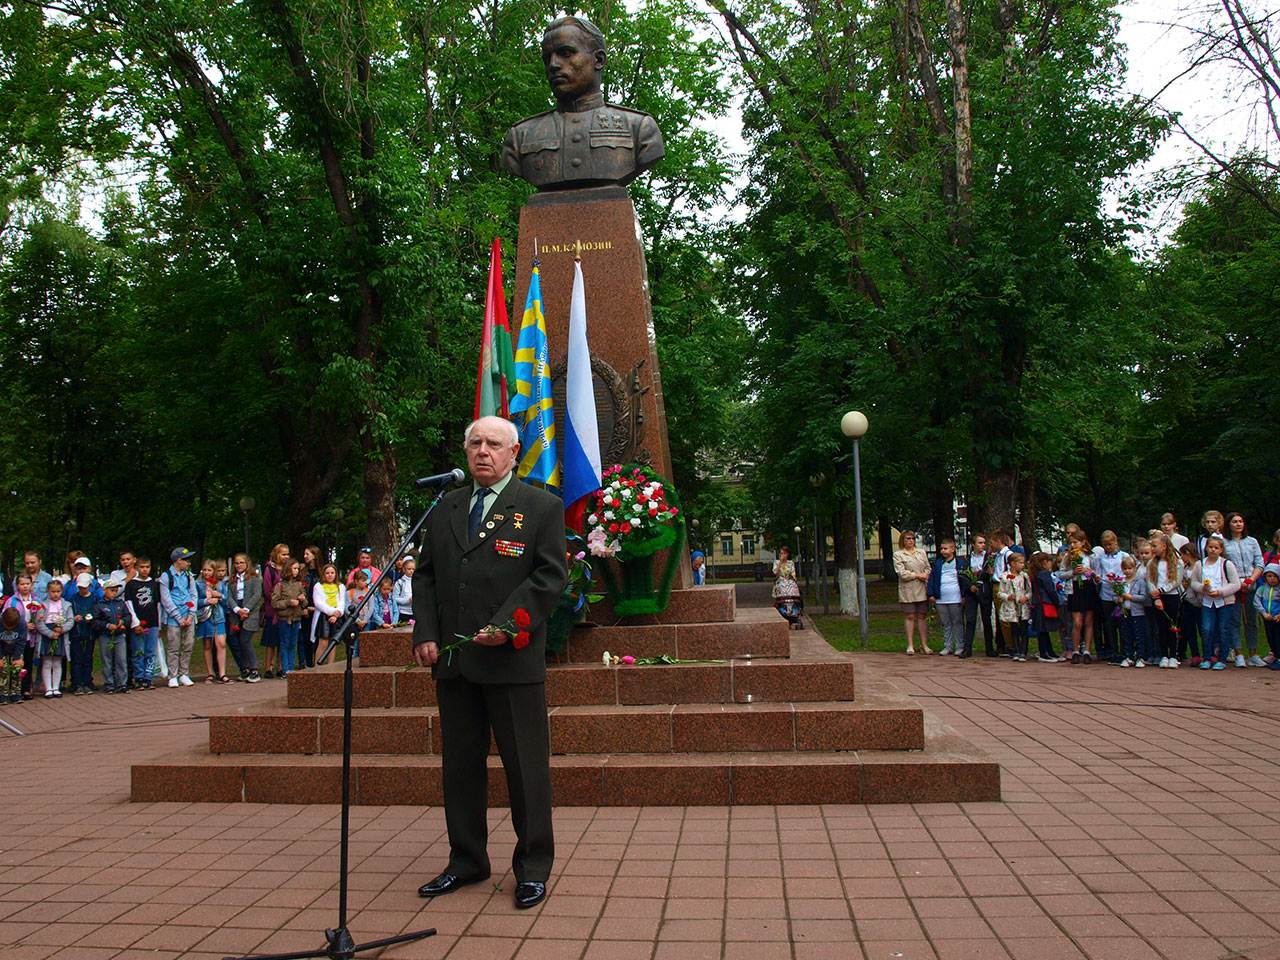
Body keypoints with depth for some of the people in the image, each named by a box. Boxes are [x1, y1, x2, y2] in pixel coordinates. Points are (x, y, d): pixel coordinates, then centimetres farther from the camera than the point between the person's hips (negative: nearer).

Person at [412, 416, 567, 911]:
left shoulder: (542, 507, 0)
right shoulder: (445, 508, 15)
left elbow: (550, 577, -7)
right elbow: (425, 575, 14)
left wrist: (506, 624, -17)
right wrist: (425, 634, 1)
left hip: (512, 658, -5)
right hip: (453, 659, 5)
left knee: (525, 766, 3)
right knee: (460, 764, 13)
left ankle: (533, 868, 16)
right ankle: (466, 860, 27)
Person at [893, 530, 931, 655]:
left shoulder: (921, 552, 15)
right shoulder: (898, 554, 1)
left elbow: (928, 568, 13)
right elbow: (901, 573, -9)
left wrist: (925, 575, -8)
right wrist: (918, 575, -10)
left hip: (922, 589, 3)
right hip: (907, 590, -3)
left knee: (922, 616, 5)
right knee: (909, 617, 0)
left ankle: (924, 644, 10)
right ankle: (910, 645, 6)